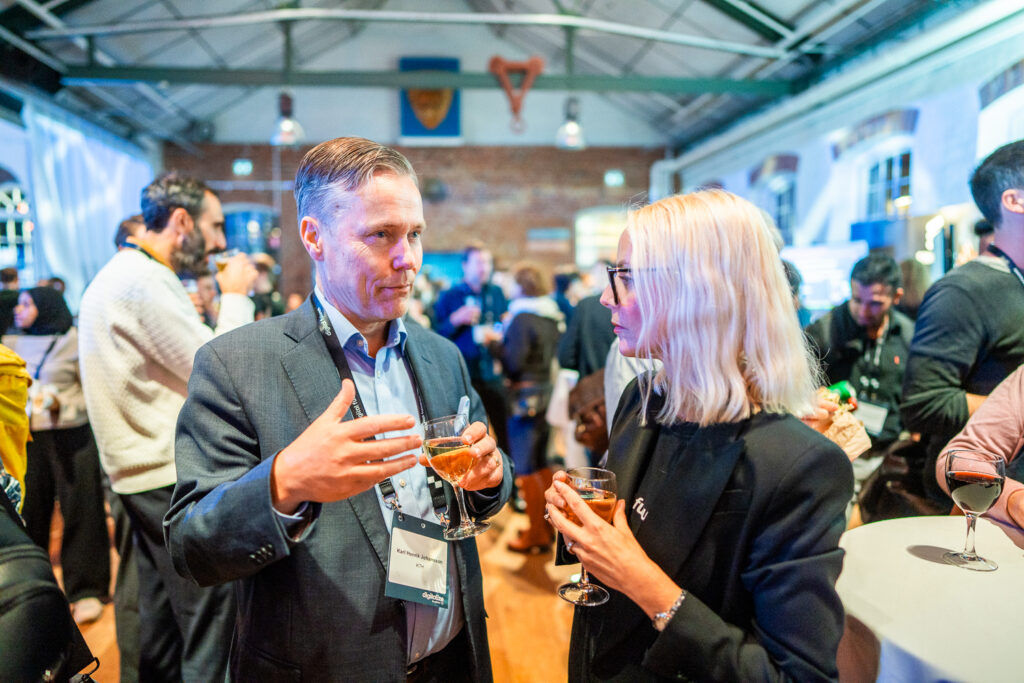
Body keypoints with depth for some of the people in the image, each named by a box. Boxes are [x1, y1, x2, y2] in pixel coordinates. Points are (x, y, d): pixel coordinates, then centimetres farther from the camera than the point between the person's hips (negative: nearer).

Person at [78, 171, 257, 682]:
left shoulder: (119, 275, 15)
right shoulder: (146, 281, -17)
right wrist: (235, 296, -8)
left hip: (144, 472, 10)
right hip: (173, 477, -10)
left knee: (163, 612, 20)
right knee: (208, 617, -1)